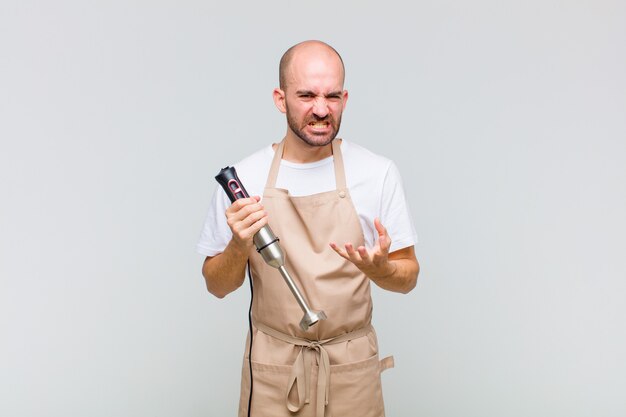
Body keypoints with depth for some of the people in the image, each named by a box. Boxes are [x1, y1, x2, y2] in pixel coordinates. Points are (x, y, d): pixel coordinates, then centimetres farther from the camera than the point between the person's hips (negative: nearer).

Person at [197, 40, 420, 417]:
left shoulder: (378, 173, -9)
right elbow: (217, 286, 0)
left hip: (352, 368, 0)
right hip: (272, 369, 0)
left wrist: (379, 267, -22)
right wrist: (239, 248, -19)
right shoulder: (243, 177, -6)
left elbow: (408, 277, -1)